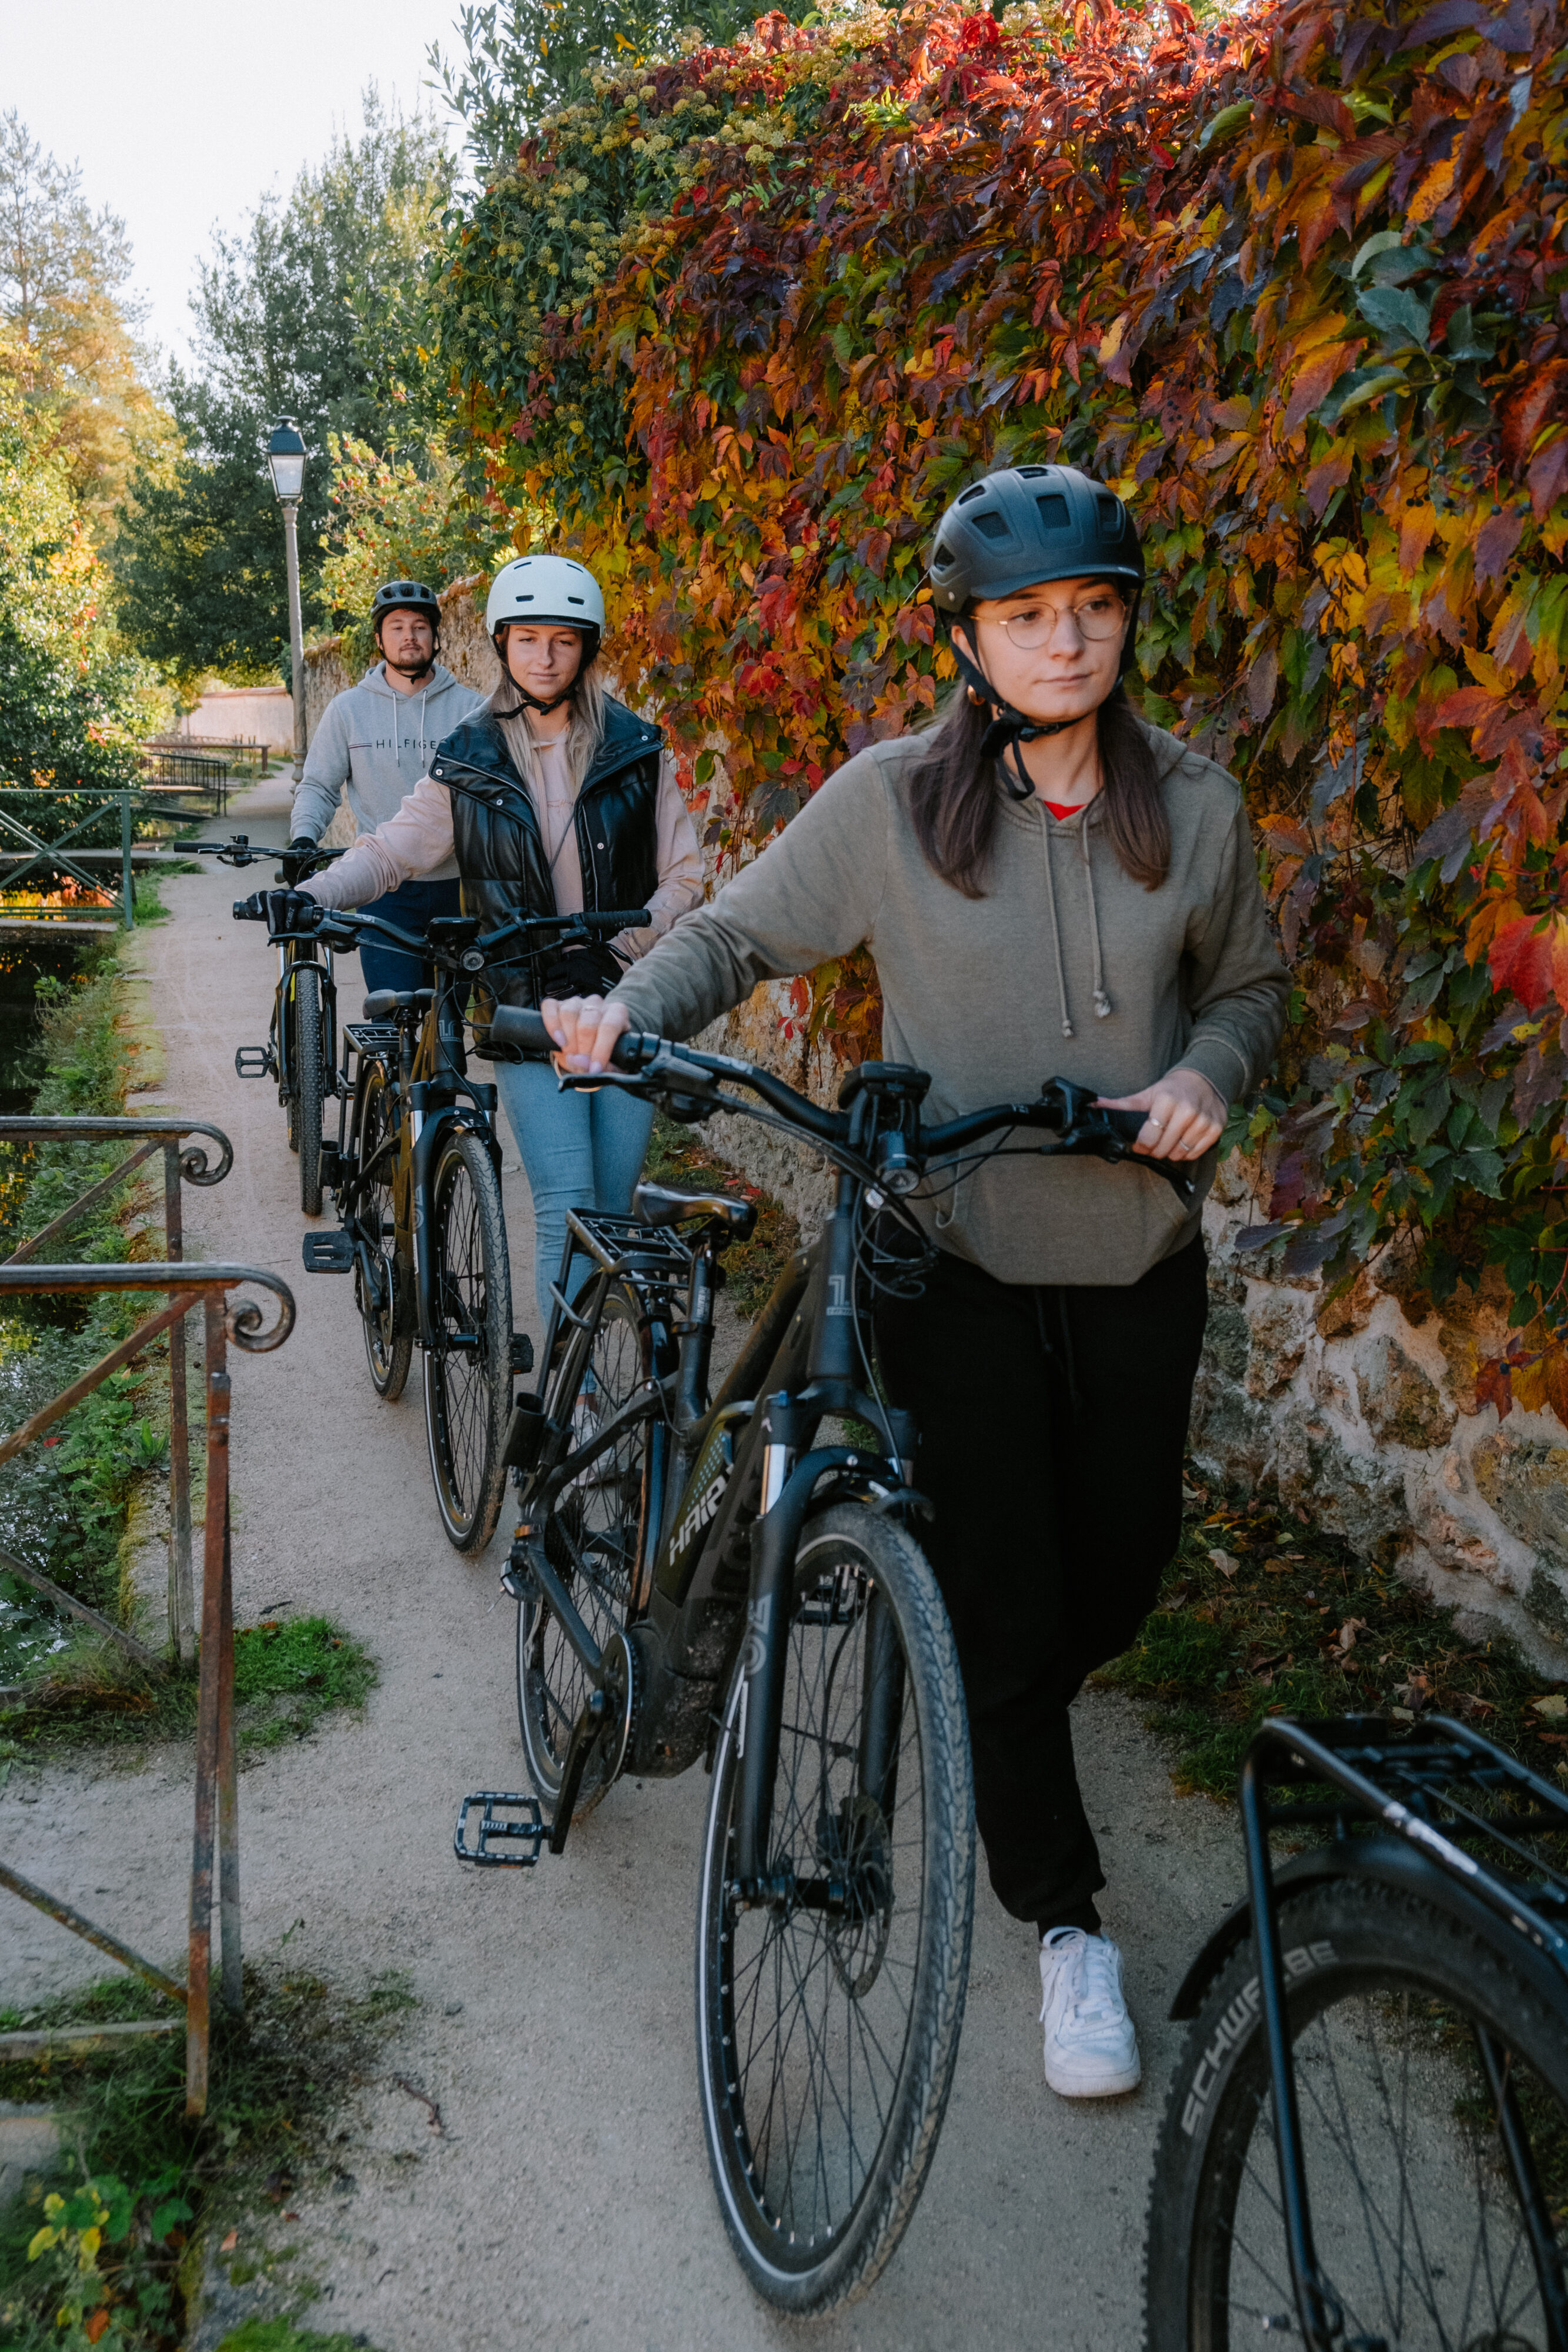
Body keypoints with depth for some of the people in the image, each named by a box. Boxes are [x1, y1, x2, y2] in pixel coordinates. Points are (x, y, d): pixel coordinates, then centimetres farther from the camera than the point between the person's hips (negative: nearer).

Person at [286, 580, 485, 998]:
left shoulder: (469, 707, 5)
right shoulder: (348, 708, 6)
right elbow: (319, 786, 11)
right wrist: (304, 836, -8)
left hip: (456, 887, 1)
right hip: (385, 889, -1)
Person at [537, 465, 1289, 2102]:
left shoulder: (1191, 804, -1)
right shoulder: (891, 799, -8)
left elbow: (1250, 983, 12)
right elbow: (739, 935, 0)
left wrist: (1208, 1073, -9)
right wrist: (628, 1011, -19)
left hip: (1138, 1264, 3)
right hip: (958, 1261, -3)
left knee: (1120, 1573, 15)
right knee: (1005, 1606, 0)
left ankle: (1002, 1720, 51)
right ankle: (1064, 1919, 21)